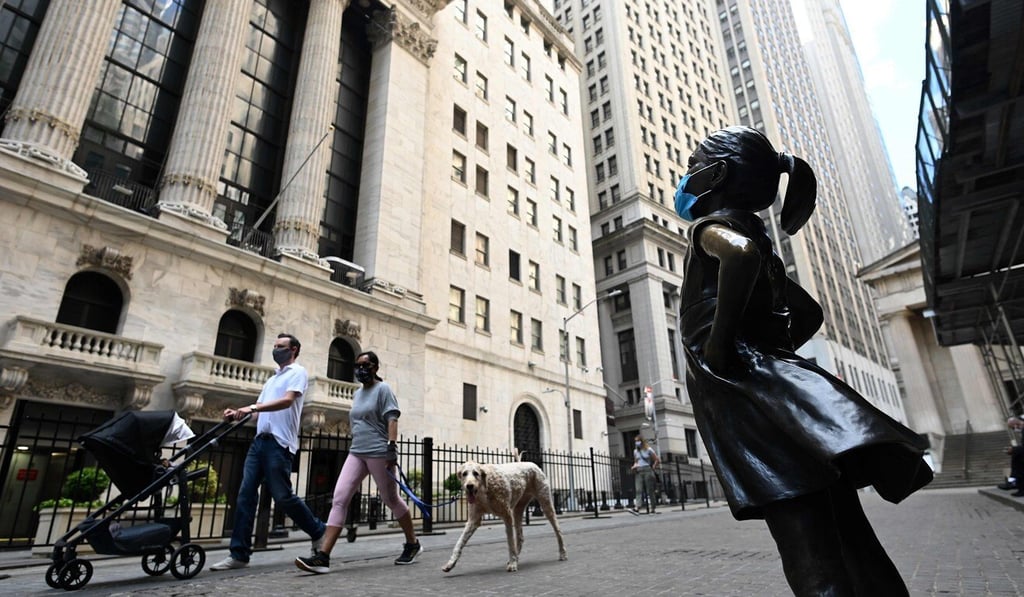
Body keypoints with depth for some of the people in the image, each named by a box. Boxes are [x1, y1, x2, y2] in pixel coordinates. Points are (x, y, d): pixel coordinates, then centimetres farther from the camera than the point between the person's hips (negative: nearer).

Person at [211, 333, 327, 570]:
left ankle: (319, 532, 13)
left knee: (283, 496, -5)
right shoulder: (271, 379, 24)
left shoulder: (297, 372, -2)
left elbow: (288, 401, -18)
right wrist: (238, 413, 0)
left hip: (279, 443, -8)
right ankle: (239, 554, 8)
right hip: (259, 440, 8)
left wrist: (252, 407, -24)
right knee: (246, 495, 2)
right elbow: (259, 411, 19)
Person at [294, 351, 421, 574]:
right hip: (356, 453, 7)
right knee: (339, 499, -7)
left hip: (379, 452, -6)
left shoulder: (383, 389, -4)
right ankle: (323, 556, -8)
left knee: (391, 500, 6)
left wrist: (392, 446, -23)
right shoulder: (357, 394, 17)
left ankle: (413, 544, 24)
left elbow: (392, 419, -13)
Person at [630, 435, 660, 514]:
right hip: (638, 472, 4)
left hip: (647, 471, -3)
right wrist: (634, 466, 5)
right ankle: (637, 508, -25)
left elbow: (657, 460, 2)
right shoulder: (635, 451, 16)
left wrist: (653, 468, -2)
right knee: (638, 490, -12)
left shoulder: (648, 450, 1)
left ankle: (652, 509, 4)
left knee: (650, 491, -2)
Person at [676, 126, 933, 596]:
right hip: (775, 382, 10)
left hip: (749, 396, -10)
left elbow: (740, 253, -27)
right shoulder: (755, 235, 27)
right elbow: (809, 312, 33)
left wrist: (718, 344, -20)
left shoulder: (713, 226, 1)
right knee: (854, 550, 10)